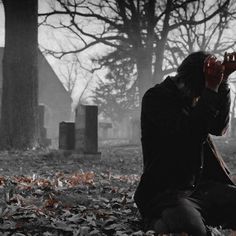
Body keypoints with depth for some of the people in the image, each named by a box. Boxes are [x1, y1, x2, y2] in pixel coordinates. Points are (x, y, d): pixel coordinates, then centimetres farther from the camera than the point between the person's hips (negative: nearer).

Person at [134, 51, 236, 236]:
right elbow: (188, 134, -20)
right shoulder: (156, 97, -7)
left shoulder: (192, 98, 13)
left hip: (204, 185, 7)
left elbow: (220, 127, 1)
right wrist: (211, 89, -18)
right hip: (165, 191, -7)